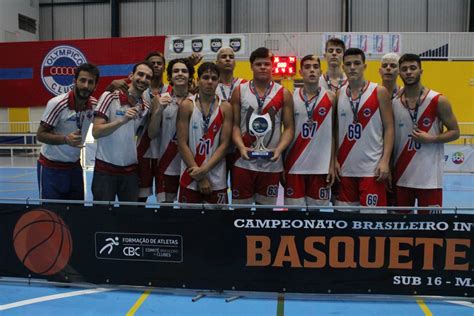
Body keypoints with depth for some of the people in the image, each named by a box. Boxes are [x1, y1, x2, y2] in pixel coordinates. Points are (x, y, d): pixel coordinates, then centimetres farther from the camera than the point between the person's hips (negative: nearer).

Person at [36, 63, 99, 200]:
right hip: (51, 167, -5)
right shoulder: (57, 103, -20)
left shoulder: (94, 104, -5)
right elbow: (40, 134, -15)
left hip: (75, 166, 5)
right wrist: (65, 139, -33)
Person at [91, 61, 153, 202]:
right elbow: (96, 132, -16)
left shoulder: (146, 107, 5)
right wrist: (122, 121, -28)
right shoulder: (109, 96, -8)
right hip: (105, 169, -4)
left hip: (131, 170, 4)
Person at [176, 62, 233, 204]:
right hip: (191, 178, -1)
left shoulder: (225, 107, 1)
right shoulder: (187, 105, -3)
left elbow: (224, 144, -3)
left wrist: (204, 169, -14)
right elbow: (182, 144, -7)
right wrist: (199, 177, -10)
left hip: (217, 179, 1)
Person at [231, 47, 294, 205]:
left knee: (267, 206, 11)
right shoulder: (239, 91, 3)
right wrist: (241, 147, -15)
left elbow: (289, 127, 1)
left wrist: (279, 149, -15)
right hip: (244, 163, 0)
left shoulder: (284, 94, 2)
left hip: (272, 165, 0)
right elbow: (235, 125, 2)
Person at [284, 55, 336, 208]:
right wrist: (282, 165, 3)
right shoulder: (291, 97, 2)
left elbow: (333, 135, 2)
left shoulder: (330, 97, 1)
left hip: (321, 167, 0)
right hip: (294, 166, 1)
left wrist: (332, 165, -2)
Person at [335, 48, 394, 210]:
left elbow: (389, 128, -4)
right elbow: (335, 130, 10)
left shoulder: (379, 92, -2)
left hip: (372, 168, -4)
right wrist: (334, 160, 3)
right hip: (345, 168, 4)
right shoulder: (338, 94, 8)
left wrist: (385, 161, -12)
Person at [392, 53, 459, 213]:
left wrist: (431, 138, -16)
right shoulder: (393, 103, 5)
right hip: (401, 177, 3)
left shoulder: (438, 101, -5)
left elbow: (455, 132, 1)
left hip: (429, 178, -3)